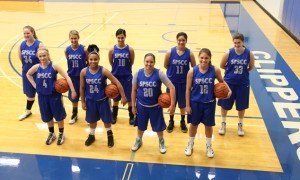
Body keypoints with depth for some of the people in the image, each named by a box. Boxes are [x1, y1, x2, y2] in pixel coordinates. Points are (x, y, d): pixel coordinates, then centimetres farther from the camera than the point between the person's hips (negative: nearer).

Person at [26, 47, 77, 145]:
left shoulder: (54, 66, -16)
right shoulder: (36, 67, -6)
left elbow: (67, 77, -19)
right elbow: (28, 74, 15)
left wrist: (73, 91, -24)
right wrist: (35, 85, 3)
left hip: (54, 95, -3)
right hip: (42, 96, 3)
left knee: (59, 115, 11)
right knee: (47, 116, 17)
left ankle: (61, 134, 31)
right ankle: (51, 134, 38)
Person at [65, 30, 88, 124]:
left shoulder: (84, 49, -13)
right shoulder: (67, 50, -4)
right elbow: (68, 62, 7)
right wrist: (70, 72, 8)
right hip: (72, 76, 3)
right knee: (73, 96, 16)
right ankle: (75, 114, 36)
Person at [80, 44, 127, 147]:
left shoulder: (104, 71, -19)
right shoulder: (84, 72, -13)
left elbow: (117, 83, -16)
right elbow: (82, 88, -2)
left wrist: (123, 97, -16)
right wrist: (83, 102, 1)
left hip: (103, 100, -1)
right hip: (90, 100, 2)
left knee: (106, 119, 15)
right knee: (92, 120, 19)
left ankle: (109, 135, 42)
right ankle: (91, 136, 44)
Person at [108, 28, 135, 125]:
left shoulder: (130, 49, -9)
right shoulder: (112, 49, -8)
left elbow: (131, 62, 2)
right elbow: (111, 62, 5)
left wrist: (125, 68, 7)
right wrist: (117, 68, 6)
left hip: (127, 76, -1)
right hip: (116, 76, 1)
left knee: (129, 97, 9)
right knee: (116, 97, 15)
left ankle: (131, 116, 26)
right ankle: (114, 116, 32)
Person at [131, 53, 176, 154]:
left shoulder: (159, 73, -19)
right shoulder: (138, 73, -13)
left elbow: (172, 87, -18)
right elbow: (134, 90, -1)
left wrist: (172, 105, -21)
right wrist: (133, 106, 0)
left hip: (155, 106, -1)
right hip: (141, 105, 1)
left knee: (158, 126, 12)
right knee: (141, 125, 19)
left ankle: (161, 142, 41)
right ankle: (138, 140, 47)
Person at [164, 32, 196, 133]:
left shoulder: (190, 53, -11)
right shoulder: (170, 52, -11)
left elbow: (194, 68, -1)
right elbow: (165, 65, 1)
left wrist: (184, 72, -4)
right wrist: (174, 71, 2)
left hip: (184, 82, 0)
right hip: (172, 82, 0)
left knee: (182, 103, 14)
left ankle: (182, 122, 35)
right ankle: (171, 121, 34)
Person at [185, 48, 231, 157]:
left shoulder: (215, 70, -13)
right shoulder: (192, 71, -15)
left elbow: (222, 81, 6)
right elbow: (188, 89, -7)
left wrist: (228, 90, -12)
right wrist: (187, 105, -6)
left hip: (209, 103, 1)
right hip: (195, 102, 0)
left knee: (208, 125, 16)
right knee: (194, 124, 16)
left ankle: (209, 146, 40)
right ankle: (190, 145, 41)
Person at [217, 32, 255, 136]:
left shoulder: (249, 54, -10)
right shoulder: (229, 53, -12)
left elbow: (251, 67, 6)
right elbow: (222, 65, 1)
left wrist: (242, 72, 1)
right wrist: (231, 70, 3)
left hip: (243, 84, 0)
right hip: (229, 82, 0)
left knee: (241, 106, 13)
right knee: (225, 104, 10)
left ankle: (240, 125, 34)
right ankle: (223, 124, 32)